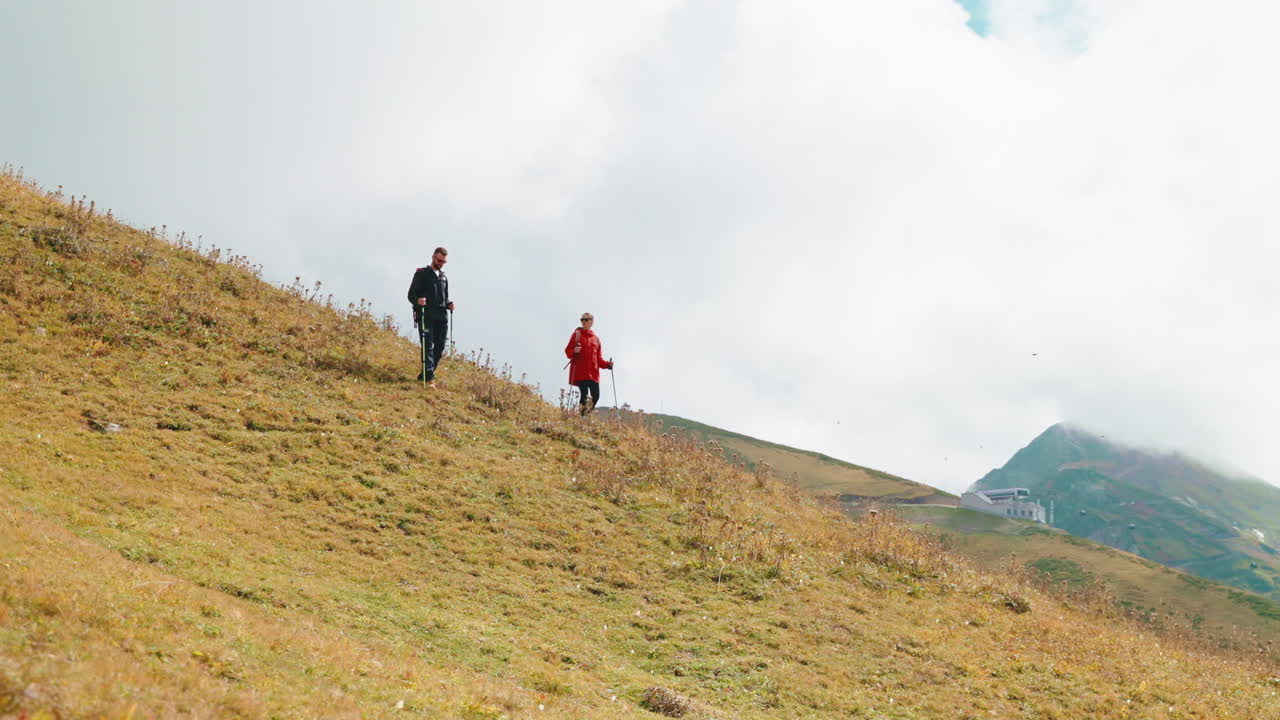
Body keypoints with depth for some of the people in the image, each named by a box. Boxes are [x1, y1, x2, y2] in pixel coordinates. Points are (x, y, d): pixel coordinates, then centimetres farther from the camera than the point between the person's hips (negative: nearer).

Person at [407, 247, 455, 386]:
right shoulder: (422, 274, 3)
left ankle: (425, 375, 20)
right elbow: (411, 294, -1)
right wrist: (418, 300, -24)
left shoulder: (444, 277, 22)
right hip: (425, 316, -6)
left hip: (442, 317, 6)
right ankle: (429, 378, -18)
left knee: (439, 348, 6)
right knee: (428, 347, -12)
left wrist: (448, 304, 4)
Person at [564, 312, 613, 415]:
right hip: (580, 372, -4)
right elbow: (568, 351, 3)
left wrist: (607, 364, 1)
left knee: (595, 396, -5)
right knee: (584, 395, -13)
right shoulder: (577, 334, 7)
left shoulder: (596, 338, 18)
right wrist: (574, 351, -19)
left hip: (593, 373, 4)